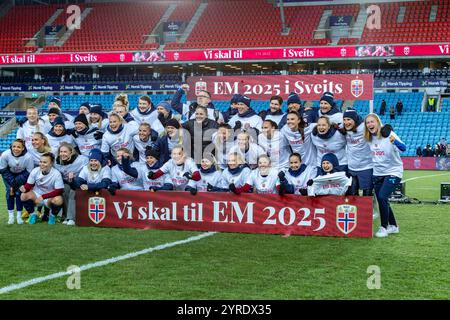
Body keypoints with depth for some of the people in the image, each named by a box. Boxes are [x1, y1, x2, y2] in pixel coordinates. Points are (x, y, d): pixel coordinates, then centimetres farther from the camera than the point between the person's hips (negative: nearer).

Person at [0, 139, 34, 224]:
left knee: (19, 192, -11)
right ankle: (10, 216, 0)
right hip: (9, 174, 1)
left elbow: (29, 173, -22)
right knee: (9, 191, -11)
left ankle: (19, 215, 4)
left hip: (22, 175, -1)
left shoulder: (28, 157, -35)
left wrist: (16, 184, -24)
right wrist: (12, 183, -22)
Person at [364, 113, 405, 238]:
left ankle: (384, 227, -6)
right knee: (381, 200, 10)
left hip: (393, 172, -6)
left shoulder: (388, 134, -15)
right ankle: (393, 226, 28)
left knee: (382, 197, -19)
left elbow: (403, 148, -29)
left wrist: (394, 141, -47)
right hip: (377, 174, 6)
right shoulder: (369, 139, 2)